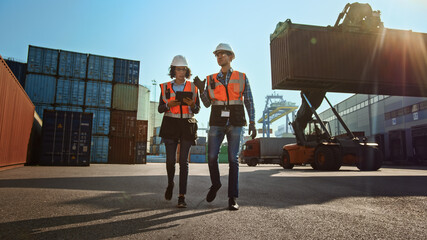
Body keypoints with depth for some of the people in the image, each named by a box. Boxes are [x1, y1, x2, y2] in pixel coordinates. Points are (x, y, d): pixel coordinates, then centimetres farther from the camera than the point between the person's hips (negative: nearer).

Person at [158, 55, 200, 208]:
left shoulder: (193, 87, 7)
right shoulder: (166, 87, 7)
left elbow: (197, 110, 6)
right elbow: (160, 109, 6)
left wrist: (191, 104, -16)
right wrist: (169, 105, -15)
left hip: (187, 126, 0)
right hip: (170, 125, 0)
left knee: (184, 161, -6)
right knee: (171, 159, -4)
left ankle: (182, 197, -3)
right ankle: (170, 184, 28)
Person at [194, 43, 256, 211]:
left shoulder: (242, 77, 7)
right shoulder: (212, 79, 12)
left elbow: (249, 102, 5)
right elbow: (207, 104, 7)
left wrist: (252, 124, -4)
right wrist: (201, 89, -11)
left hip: (235, 122, -2)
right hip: (217, 122, 2)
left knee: (233, 159, -7)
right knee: (212, 157, -4)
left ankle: (232, 198, 0)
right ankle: (215, 184, 25)